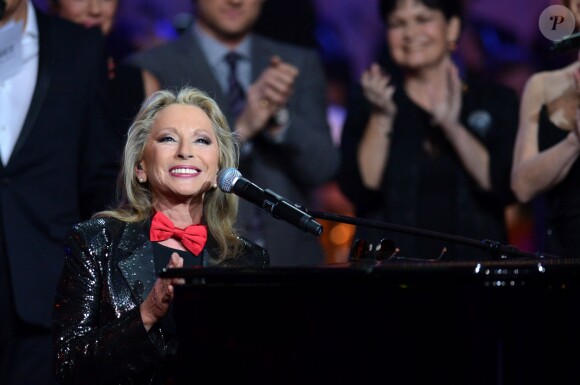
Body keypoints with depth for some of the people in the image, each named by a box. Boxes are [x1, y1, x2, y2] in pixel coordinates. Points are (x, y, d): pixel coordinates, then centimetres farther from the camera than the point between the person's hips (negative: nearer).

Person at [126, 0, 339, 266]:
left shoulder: (301, 64, 10)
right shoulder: (151, 69, -1)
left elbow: (323, 168, 1)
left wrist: (280, 119, -16)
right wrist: (239, 130, -22)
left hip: (291, 257, 3)